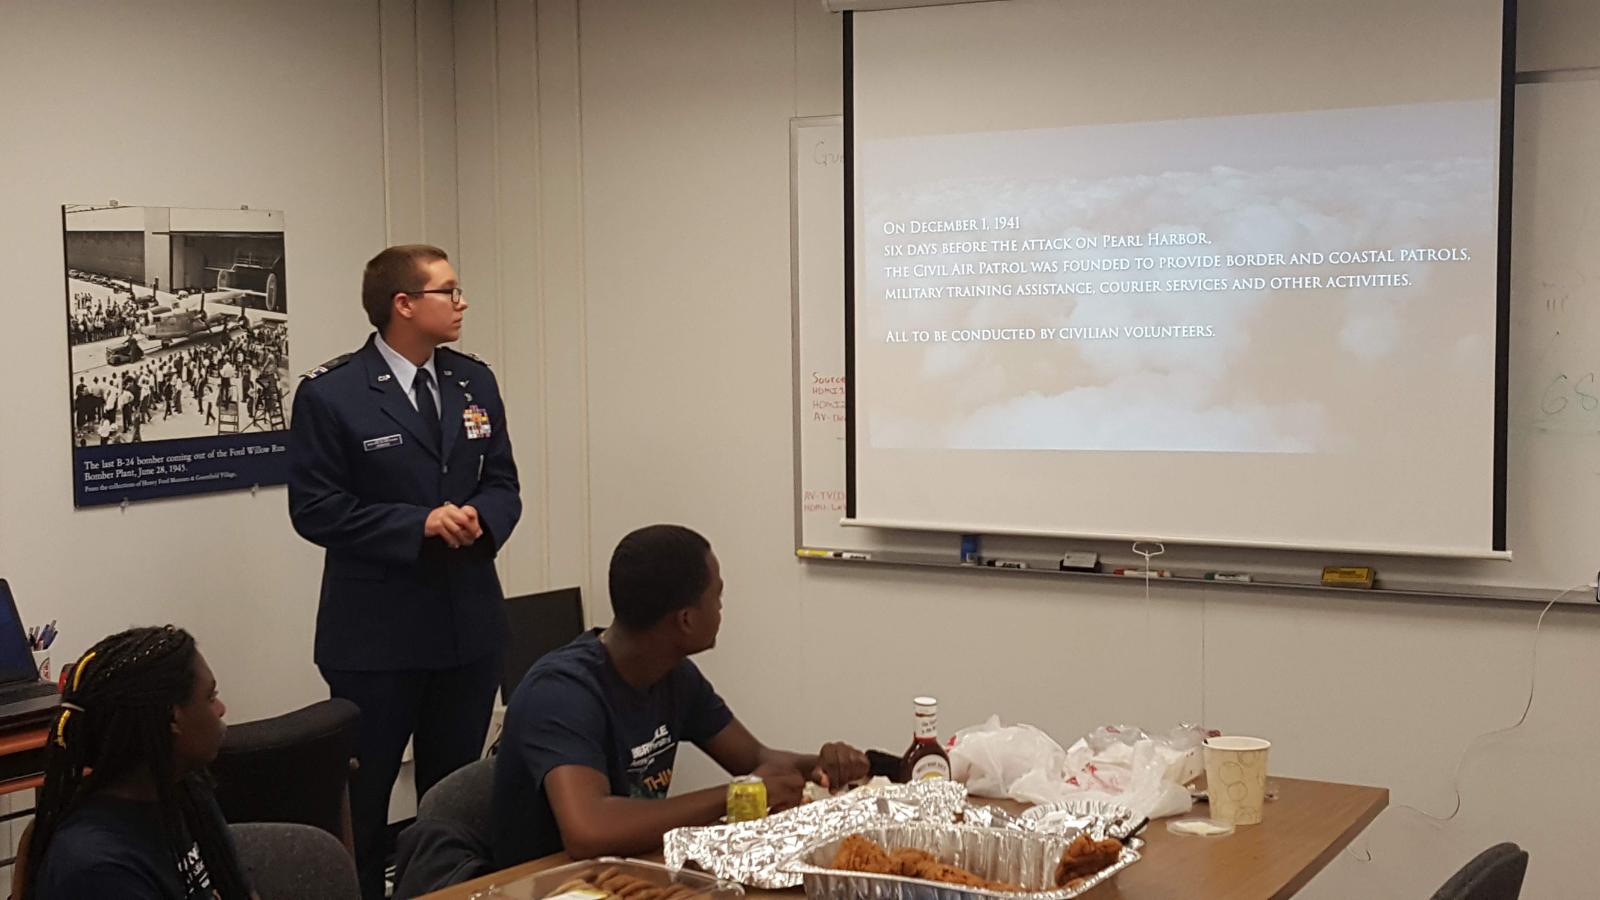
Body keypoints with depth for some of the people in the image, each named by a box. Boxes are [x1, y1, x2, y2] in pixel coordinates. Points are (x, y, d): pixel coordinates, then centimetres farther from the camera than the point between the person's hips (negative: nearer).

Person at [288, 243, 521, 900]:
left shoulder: (474, 381, 9)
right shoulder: (331, 393, -9)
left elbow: (502, 483, 11)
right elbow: (314, 508, -12)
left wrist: (480, 519, -12)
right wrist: (419, 524, -19)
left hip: (470, 623, 5)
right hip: (377, 631, -5)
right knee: (360, 800, 3)